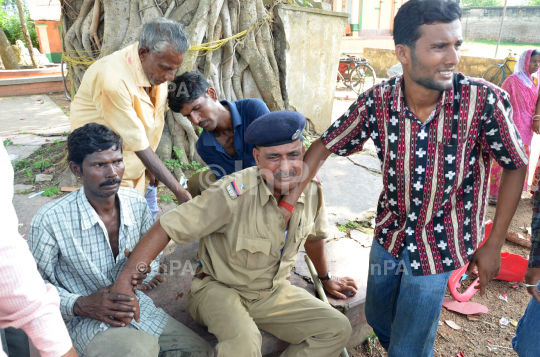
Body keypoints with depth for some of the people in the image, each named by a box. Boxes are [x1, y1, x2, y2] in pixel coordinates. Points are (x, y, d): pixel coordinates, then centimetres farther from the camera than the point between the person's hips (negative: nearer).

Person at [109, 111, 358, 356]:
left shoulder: (311, 191, -10)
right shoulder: (233, 193, -28)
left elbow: (314, 235, 11)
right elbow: (167, 228, -26)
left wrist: (326, 278, 26)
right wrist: (125, 281, -32)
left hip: (273, 291, 6)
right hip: (221, 289, -5)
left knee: (337, 329, -5)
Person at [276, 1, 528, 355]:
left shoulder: (484, 101, -23)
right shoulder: (376, 102, -17)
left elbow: (516, 166, -8)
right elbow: (323, 147, -6)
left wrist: (494, 244, -6)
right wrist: (287, 205, -10)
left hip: (438, 246, -3)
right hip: (389, 233, 4)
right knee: (378, 319, 27)